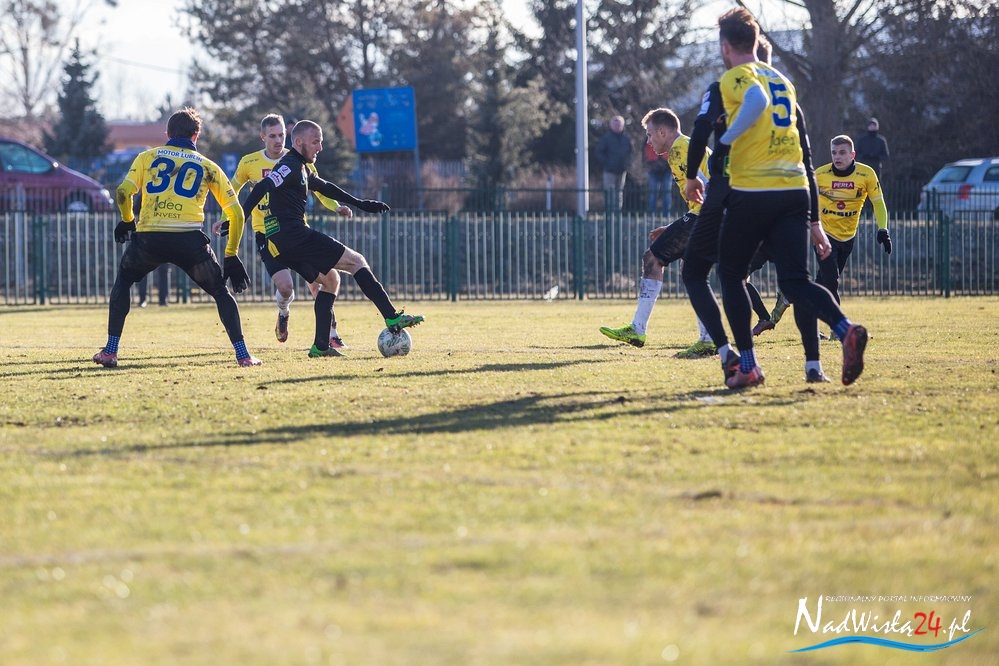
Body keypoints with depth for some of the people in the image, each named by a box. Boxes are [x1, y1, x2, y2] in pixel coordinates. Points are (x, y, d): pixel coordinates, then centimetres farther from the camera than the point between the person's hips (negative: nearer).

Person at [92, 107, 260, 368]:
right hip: (189, 237, 0)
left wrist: (127, 221, 22)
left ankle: (110, 351, 19)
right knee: (221, 292, 17)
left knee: (123, 280, 27)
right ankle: (242, 354, 4)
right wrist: (231, 255, 23)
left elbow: (123, 192, 3)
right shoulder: (209, 167, 19)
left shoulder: (147, 157, 17)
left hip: (149, 237, 0)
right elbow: (236, 213, 17)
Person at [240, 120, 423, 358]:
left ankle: (321, 346, 13)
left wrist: (359, 203, 40)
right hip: (294, 235, -10)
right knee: (356, 261, -5)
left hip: (281, 243, 10)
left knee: (329, 279, 21)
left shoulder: (301, 168, 23)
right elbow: (261, 189, -22)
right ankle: (393, 318, -11)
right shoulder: (290, 166, -9)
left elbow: (324, 187, 37)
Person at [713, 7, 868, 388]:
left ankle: (748, 367, 9)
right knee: (794, 281, 0)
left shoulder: (734, 78, -1)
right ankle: (846, 330, -28)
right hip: (795, 192, 5)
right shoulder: (782, 81, 21)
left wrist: (726, 139, -14)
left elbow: (756, 99, -28)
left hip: (752, 192, -5)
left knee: (730, 274, 13)